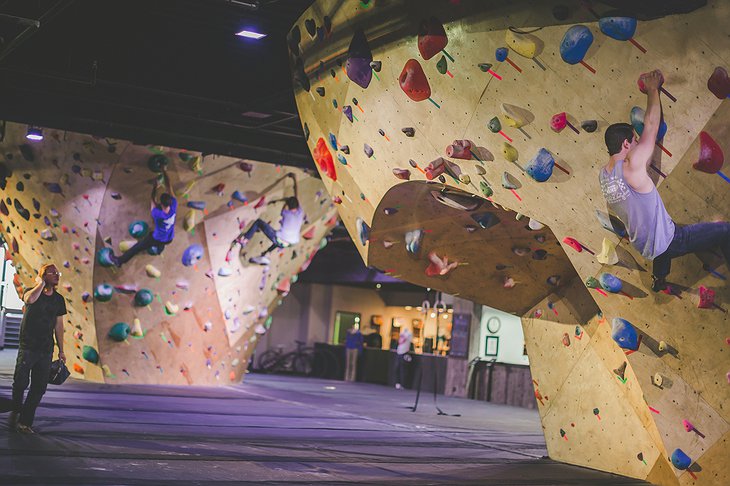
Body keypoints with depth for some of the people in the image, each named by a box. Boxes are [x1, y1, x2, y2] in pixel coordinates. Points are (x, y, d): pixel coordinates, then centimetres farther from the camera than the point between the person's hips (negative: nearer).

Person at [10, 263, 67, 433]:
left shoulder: (59, 299, 9)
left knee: (39, 387, 2)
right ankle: (16, 411, 21)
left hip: (46, 350, 4)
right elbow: (29, 299, -30)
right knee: (21, 382, -6)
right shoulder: (32, 291, -3)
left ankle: (25, 421, 10)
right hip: (28, 347, -4)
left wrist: (61, 350, 12)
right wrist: (41, 284, -15)